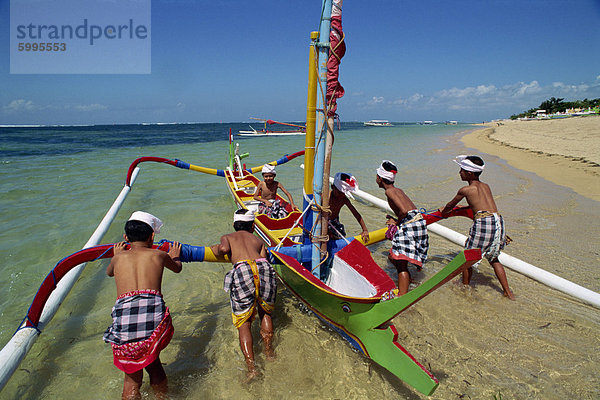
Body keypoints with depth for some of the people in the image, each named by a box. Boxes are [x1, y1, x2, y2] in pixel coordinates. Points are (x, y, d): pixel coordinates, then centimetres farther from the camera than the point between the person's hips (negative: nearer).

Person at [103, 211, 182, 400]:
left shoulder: (119, 257, 19)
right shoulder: (159, 255, 16)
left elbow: (109, 272, 44)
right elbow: (177, 268, 39)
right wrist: (175, 257, 60)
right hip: (154, 311, 0)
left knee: (132, 377, 18)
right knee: (153, 363, 27)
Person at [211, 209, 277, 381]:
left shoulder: (227, 237, 27)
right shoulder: (258, 240, 33)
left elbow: (224, 249, 4)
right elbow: (263, 259, 19)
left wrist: (216, 249, 24)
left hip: (242, 271, -2)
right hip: (264, 267, 3)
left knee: (243, 322, 8)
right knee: (265, 312, 28)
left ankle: (251, 367, -1)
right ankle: (269, 352, 25)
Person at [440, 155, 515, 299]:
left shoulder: (465, 189, 2)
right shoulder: (486, 186, 19)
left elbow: (450, 205, 19)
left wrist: (443, 211, 41)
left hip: (483, 222, -7)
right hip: (498, 221, 7)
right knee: (493, 259, 23)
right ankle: (508, 292, 24)